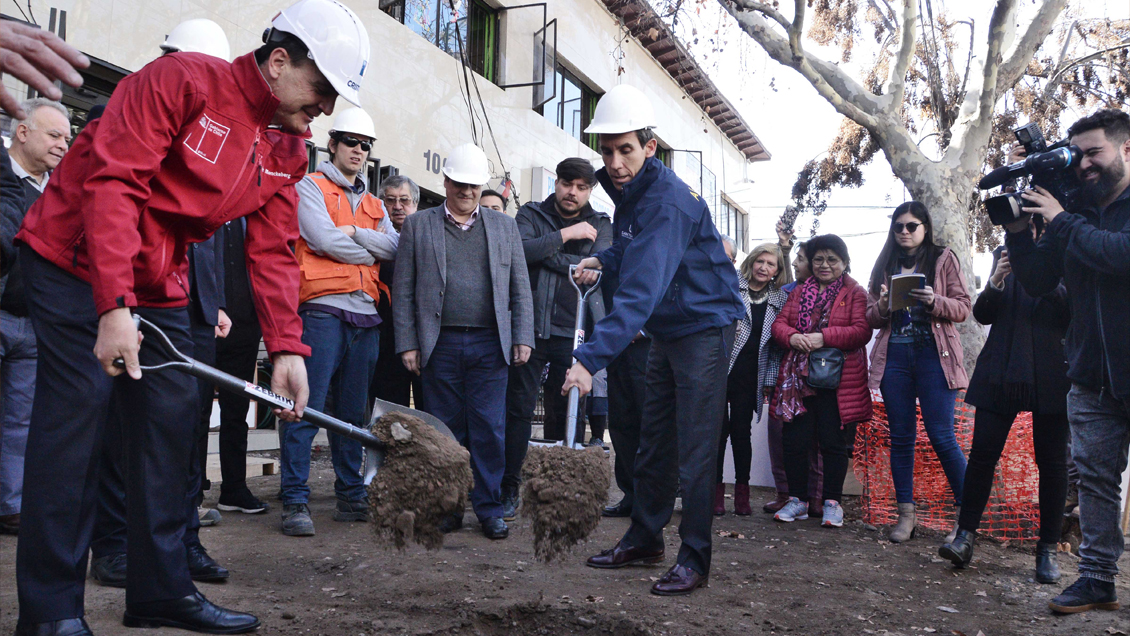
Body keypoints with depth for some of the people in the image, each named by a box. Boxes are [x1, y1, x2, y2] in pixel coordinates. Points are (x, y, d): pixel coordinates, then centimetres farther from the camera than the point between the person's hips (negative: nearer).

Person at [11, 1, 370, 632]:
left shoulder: (288, 149, 3)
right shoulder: (181, 80, -19)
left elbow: (274, 250, 3)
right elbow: (113, 182, -26)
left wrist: (287, 347, -8)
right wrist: (114, 307, -32)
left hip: (161, 290, 8)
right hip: (77, 265, -8)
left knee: (171, 425, 6)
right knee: (75, 425, -9)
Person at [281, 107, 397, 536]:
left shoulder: (372, 202, 22)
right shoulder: (311, 186, 5)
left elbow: (393, 247, 6)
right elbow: (324, 239, -10)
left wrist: (354, 233, -7)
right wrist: (371, 251, 2)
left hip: (365, 315, 6)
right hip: (323, 311, -6)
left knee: (353, 412, 10)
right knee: (308, 408, -9)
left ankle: (351, 498, 17)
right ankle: (295, 502, -5)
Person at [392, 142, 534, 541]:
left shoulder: (504, 226, 14)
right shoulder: (418, 226, 10)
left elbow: (520, 289, 12)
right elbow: (403, 291, 6)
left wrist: (522, 339, 3)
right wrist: (407, 344, -2)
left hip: (489, 344, 1)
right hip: (440, 344, 0)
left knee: (490, 430, 0)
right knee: (445, 431, 4)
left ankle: (489, 510, 9)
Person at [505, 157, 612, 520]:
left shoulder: (600, 225, 13)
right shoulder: (531, 215, 8)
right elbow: (520, 250, -12)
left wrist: (549, 255, -9)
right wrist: (566, 235, -12)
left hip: (575, 333, 1)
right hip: (532, 328, -1)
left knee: (568, 414, 4)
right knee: (519, 408, 0)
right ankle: (509, 490, 8)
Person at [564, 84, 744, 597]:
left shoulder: (669, 202, -27)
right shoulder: (626, 190, 3)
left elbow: (642, 290, -39)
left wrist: (591, 357, -47)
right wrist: (602, 260, 1)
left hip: (704, 328, -9)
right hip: (666, 332, 9)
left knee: (695, 452, -5)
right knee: (653, 443, 15)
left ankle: (694, 559, 4)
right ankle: (644, 540, 27)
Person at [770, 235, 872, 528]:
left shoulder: (855, 292, 4)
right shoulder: (799, 292, 18)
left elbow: (862, 331, -9)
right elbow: (779, 323, 11)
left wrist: (824, 337, -20)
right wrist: (792, 337, -11)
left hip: (837, 382, -4)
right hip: (798, 378, 4)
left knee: (834, 442, 0)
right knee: (794, 440, 3)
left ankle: (832, 502, 13)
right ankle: (798, 500, 16)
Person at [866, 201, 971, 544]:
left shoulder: (943, 258, 7)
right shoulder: (885, 264, 16)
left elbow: (963, 307, 1)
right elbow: (869, 316, 13)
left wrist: (935, 301, -18)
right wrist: (882, 307, -9)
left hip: (933, 355, -3)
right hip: (894, 356, 3)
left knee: (941, 436, -8)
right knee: (900, 436, 5)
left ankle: (966, 513, 5)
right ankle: (906, 515, 12)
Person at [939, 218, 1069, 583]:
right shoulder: (1005, 257, 13)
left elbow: (1077, 314, -6)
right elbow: (982, 315, 10)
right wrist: (995, 283, -9)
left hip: (1051, 374, -2)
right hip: (1003, 371, 2)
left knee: (1052, 460, 2)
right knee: (983, 451, -3)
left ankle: (1048, 549, 10)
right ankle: (966, 535, 3)